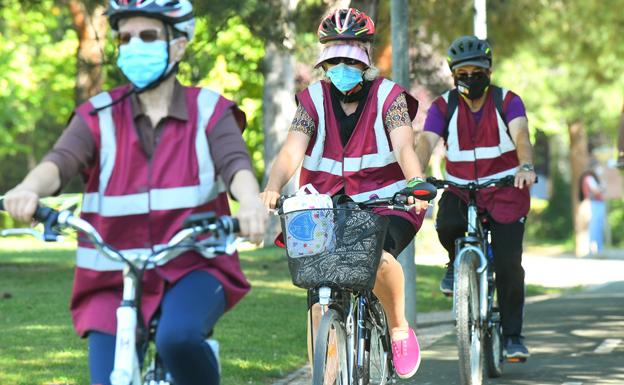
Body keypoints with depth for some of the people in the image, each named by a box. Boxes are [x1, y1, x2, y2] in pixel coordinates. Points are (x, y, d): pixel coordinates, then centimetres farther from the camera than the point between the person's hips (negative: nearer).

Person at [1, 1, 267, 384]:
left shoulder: (209, 111, 1)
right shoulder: (99, 117, 2)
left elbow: (236, 164, -17)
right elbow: (60, 162, -16)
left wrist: (251, 202, -42)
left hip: (193, 271, -2)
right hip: (114, 282, 2)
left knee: (177, 338, -33)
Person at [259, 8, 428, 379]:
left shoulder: (388, 97, -4)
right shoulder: (314, 100, 0)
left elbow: (404, 147, -19)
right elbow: (292, 150, -14)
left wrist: (417, 184, -41)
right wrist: (273, 188, -35)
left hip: (384, 205, -3)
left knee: (379, 258, -33)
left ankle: (400, 327, -6)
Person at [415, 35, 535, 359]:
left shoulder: (507, 102, -5)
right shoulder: (444, 107, -2)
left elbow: (521, 136, -23)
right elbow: (426, 142, -17)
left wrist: (526, 167, -45)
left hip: (505, 190, -1)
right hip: (461, 190, 1)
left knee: (509, 265, -10)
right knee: (447, 226, -32)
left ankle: (513, 335, 5)